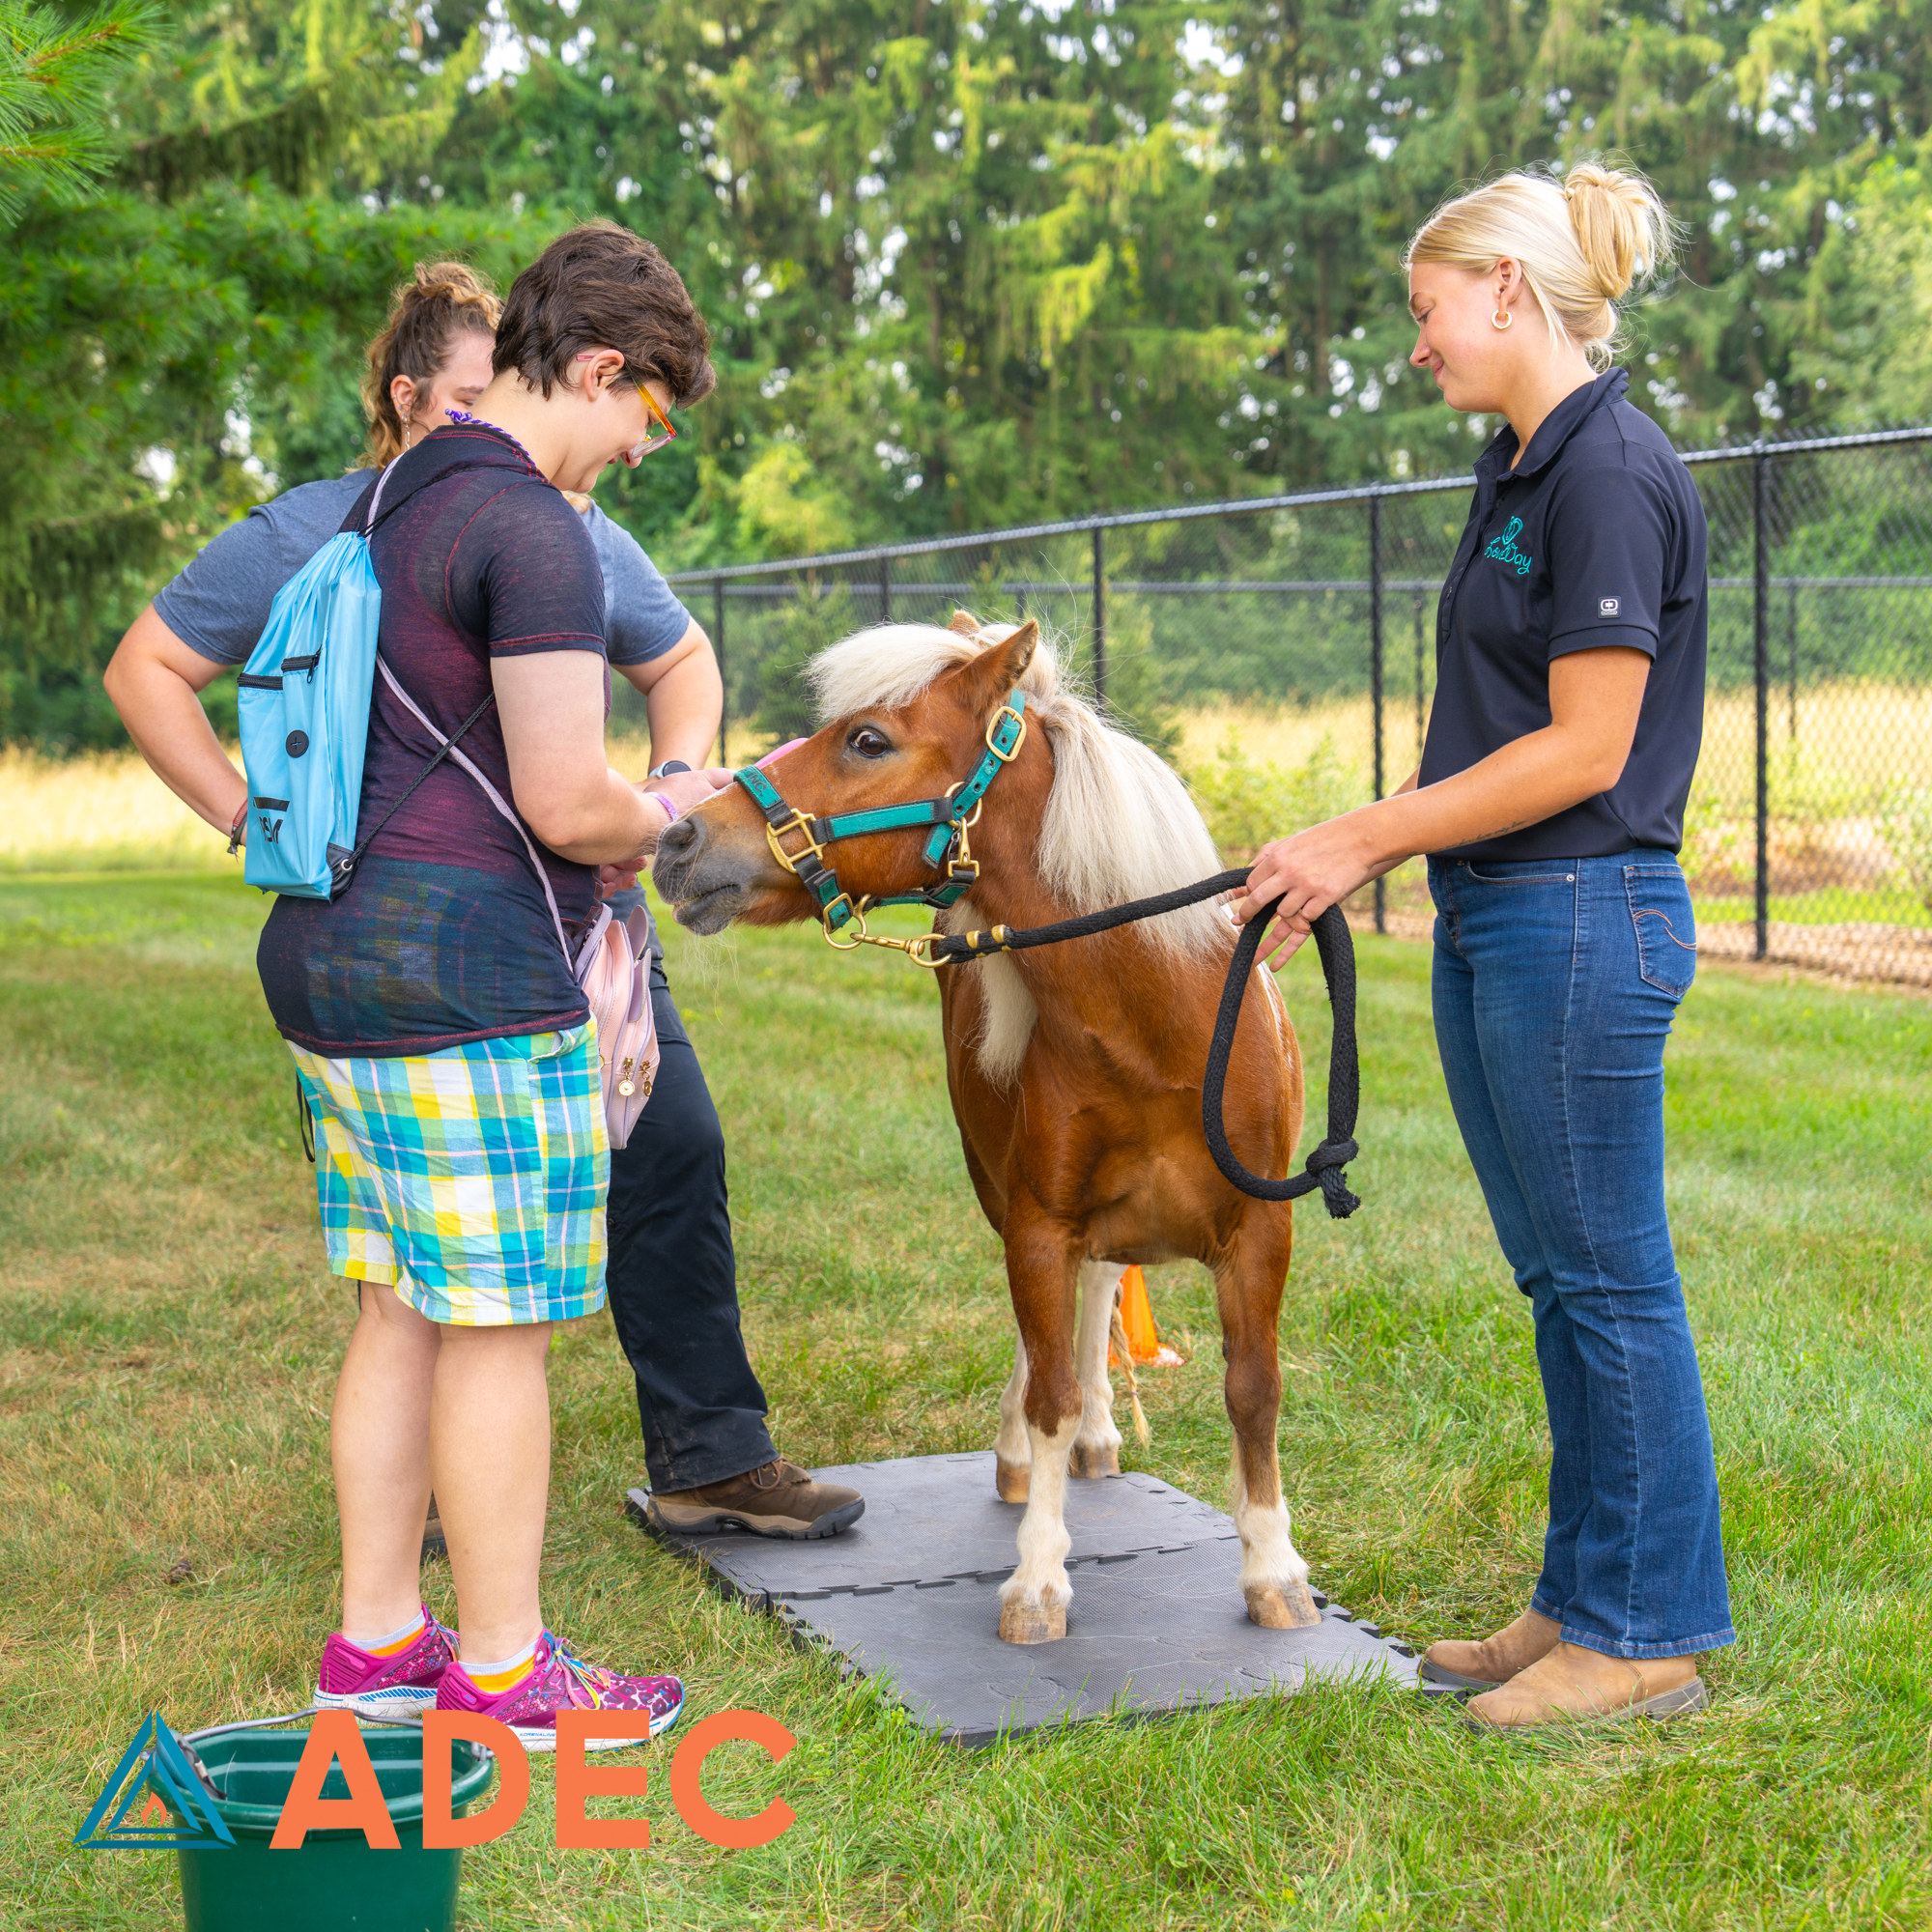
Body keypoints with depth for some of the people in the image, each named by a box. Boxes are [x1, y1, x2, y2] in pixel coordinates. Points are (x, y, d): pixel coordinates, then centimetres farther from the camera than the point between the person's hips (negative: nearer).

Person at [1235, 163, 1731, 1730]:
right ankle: (1583, 1600, 26)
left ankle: (1652, 1636, 12)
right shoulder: (1519, 473, 14)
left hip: (1583, 920, -10)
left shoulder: (1613, 473, -16)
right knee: (1560, 1278, 15)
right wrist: (1361, 853, 10)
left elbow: (1583, 750, -20)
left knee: (1610, 1277, 0)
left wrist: (1364, 837, -16)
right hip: (1494, 921, 10)